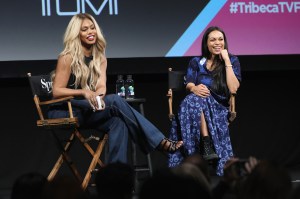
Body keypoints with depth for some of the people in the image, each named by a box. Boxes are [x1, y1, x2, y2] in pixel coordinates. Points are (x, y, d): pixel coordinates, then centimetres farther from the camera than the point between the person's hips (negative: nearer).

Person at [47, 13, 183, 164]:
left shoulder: (100, 59, 11)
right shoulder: (68, 58, -9)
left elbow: (101, 86, -3)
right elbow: (56, 92, -12)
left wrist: (98, 96, -27)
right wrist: (84, 92, -26)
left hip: (85, 112, 6)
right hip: (63, 112, -6)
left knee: (118, 122, -26)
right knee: (115, 101, -26)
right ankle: (159, 142, -26)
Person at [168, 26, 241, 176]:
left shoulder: (232, 61, 10)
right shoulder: (196, 62, 17)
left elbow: (233, 89, -5)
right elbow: (189, 85, 1)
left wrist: (226, 61, -6)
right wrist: (194, 88, -24)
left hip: (219, 108, -2)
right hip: (196, 104, 2)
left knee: (195, 101, -34)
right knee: (195, 98, -34)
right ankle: (207, 145, -45)